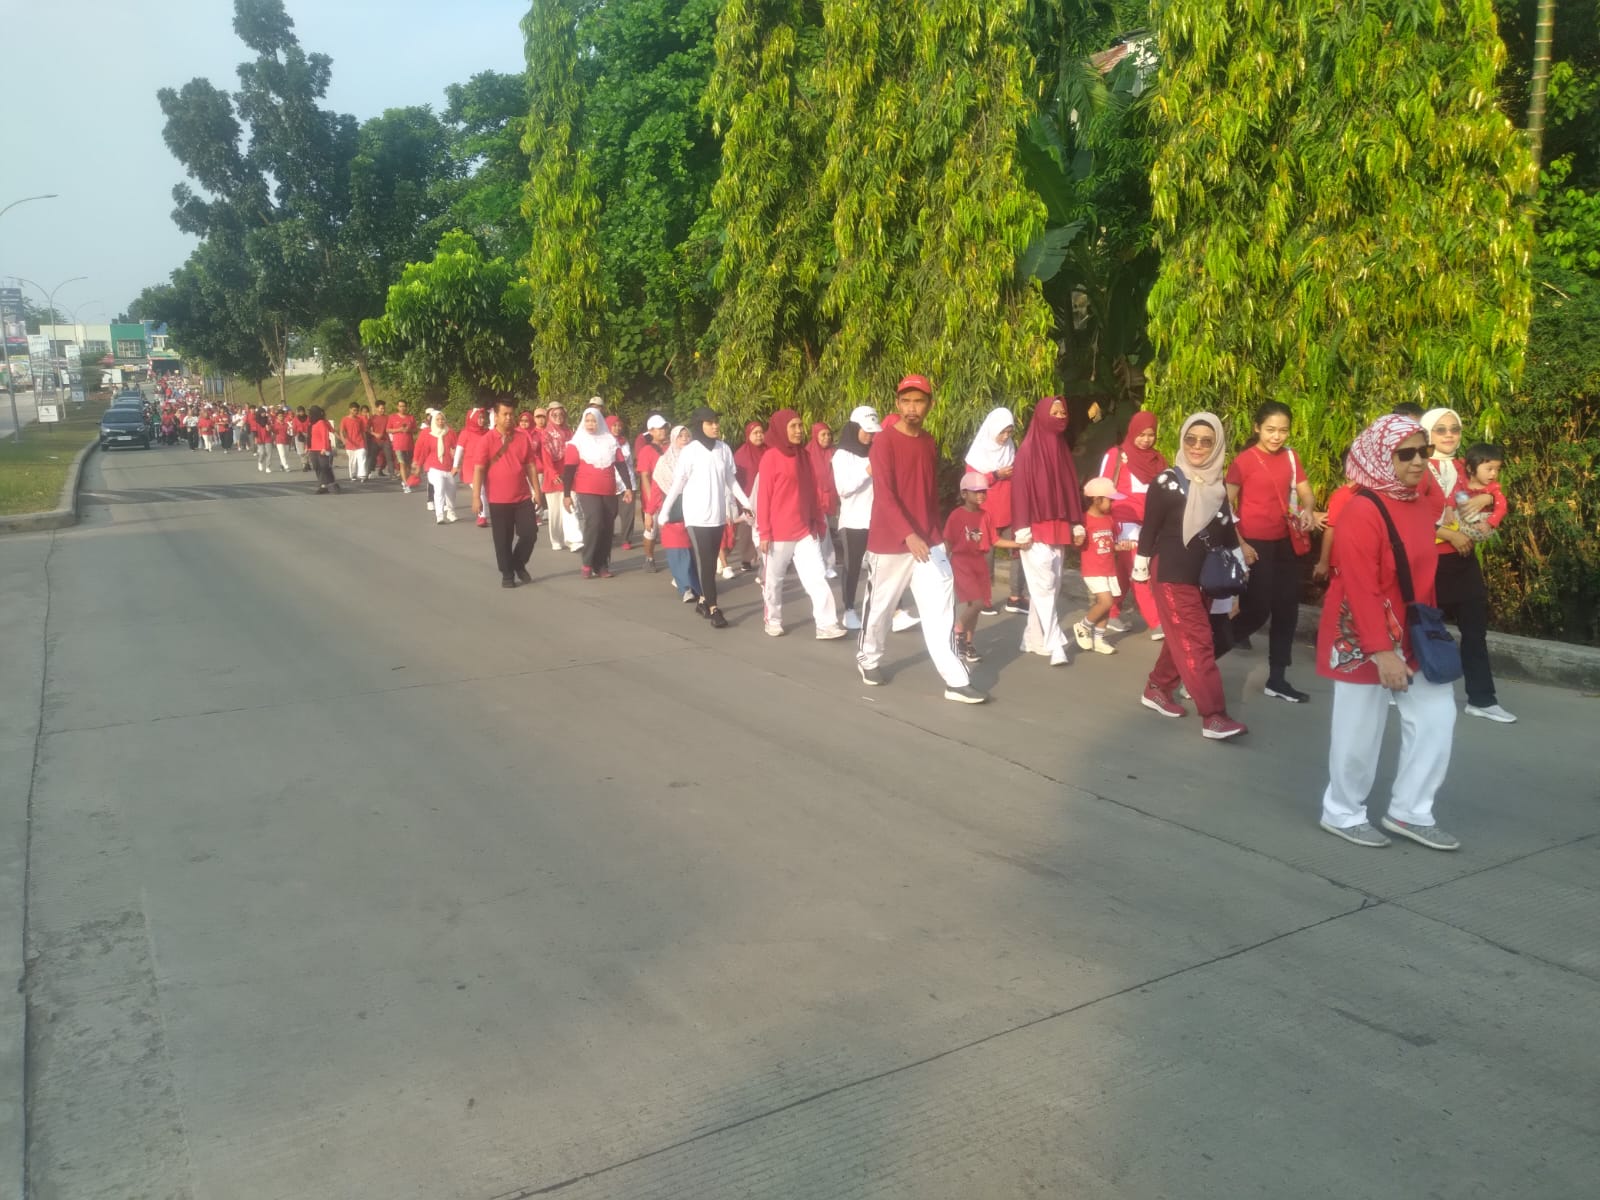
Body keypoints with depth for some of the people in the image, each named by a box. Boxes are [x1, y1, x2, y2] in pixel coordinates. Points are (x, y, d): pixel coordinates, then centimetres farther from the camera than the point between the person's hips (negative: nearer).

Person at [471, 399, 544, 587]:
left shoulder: (523, 438, 4)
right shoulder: (486, 440, -6)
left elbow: (531, 466, 9)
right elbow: (479, 469, -7)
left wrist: (536, 490, 5)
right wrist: (476, 497, -11)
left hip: (523, 497, 3)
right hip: (498, 500, -3)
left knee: (530, 533, 2)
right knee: (503, 540, 5)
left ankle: (519, 564, 26)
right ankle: (507, 574, 17)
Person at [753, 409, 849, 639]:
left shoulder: (804, 455, 10)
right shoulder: (771, 457, -8)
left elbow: (811, 491, 14)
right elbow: (763, 496, -9)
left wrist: (819, 521, 12)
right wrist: (764, 532, -11)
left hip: (805, 530, 5)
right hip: (778, 532, -5)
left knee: (817, 577, -5)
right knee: (773, 579, 8)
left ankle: (827, 624, -7)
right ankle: (772, 621, 24)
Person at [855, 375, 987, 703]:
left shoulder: (929, 443, 10)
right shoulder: (884, 442, -11)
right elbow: (884, 495, -20)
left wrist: (937, 533, 16)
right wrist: (908, 535, -30)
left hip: (928, 541, 5)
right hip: (890, 542, -5)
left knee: (941, 607, -5)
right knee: (880, 604, 11)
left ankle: (956, 681, -7)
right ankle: (868, 659, 36)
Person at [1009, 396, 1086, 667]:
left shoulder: (1063, 448, 13)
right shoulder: (1028, 450, -6)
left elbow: (1071, 488, 16)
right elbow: (1020, 489, -10)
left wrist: (1077, 524, 12)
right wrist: (1022, 528, -16)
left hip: (1059, 529, 7)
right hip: (1036, 531, -7)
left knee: (1050, 587, 8)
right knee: (1044, 586, -9)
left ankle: (1033, 638, 16)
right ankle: (1055, 645, -9)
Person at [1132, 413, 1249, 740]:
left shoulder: (1217, 483, 7)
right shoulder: (1167, 482, -11)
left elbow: (1226, 527, 17)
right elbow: (1149, 528, -7)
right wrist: (1140, 568, -5)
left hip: (1205, 574, 6)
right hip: (1173, 575, -6)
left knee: (1183, 638, 12)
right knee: (1196, 641, -9)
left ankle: (1157, 689, 29)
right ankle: (1213, 715, -10)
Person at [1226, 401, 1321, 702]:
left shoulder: (1290, 457, 6)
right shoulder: (1244, 460, -11)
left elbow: (1306, 493, 5)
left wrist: (1308, 511, -17)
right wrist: (1239, 545, -15)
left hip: (1285, 543, 6)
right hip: (1254, 544, -6)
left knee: (1287, 611, 10)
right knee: (1258, 610, -5)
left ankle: (1277, 680, 21)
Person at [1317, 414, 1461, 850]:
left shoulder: (1422, 503, 6)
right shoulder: (1363, 511, -21)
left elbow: (1422, 570, 15)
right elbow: (1361, 590, -23)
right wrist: (1382, 652, -25)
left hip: (1412, 633, 8)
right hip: (1364, 636, -8)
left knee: (1437, 716, 7)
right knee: (1360, 729, 3)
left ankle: (1409, 812, 20)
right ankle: (1343, 813, 22)